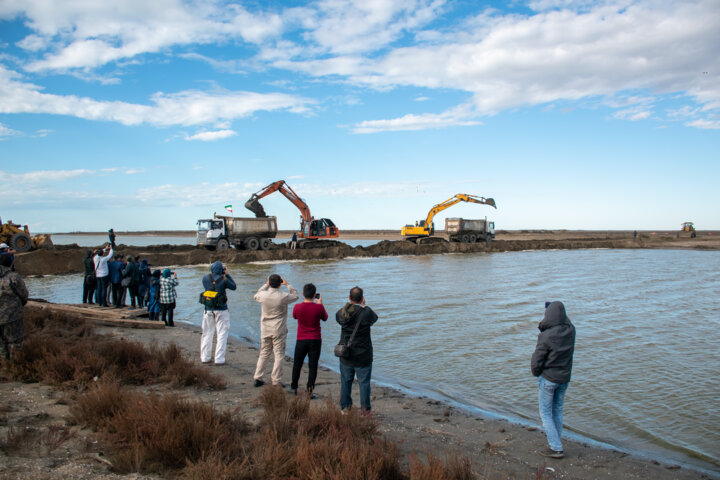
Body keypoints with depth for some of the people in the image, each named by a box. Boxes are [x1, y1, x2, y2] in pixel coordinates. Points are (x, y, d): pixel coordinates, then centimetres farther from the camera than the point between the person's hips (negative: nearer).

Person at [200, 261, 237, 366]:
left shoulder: (205, 278, -3)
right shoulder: (223, 279, -12)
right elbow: (234, 286, 3)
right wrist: (227, 275, 7)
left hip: (208, 309, 4)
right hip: (221, 310, -4)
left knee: (207, 334, 14)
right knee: (222, 335, 4)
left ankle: (205, 358, 21)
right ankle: (219, 359, 2)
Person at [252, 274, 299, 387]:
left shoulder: (263, 295, -7)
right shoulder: (283, 297, -16)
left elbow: (256, 296, 19)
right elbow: (296, 295, 4)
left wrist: (266, 285, 22)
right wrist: (288, 284, 13)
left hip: (265, 330, 4)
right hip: (279, 331, -4)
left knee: (264, 354, 16)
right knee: (279, 355, 4)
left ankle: (258, 378, 19)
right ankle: (276, 381, 5)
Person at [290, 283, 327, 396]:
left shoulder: (297, 307, -11)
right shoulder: (319, 307, -13)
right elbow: (325, 318, 7)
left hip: (301, 340, 1)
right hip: (315, 340, -1)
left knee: (297, 364, 17)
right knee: (313, 366, 4)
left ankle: (294, 388, 30)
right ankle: (310, 391, 1)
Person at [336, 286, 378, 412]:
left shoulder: (342, 313, -9)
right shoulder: (366, 312, -19)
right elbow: (375, 318, 4)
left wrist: (350, 305, 15)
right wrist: (364, 305, 11)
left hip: (345, 357, 3)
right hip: (363, 357, -3)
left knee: (345, 382, 15)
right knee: (364, 383, 7)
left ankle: (345, 408, 25)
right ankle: (365, 410, 12)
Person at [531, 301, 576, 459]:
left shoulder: (546, 336, -26)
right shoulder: (570, 330, -11)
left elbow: (536, 361, -18)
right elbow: (565, 321, 16)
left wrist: (536, 373, 2)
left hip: (548, 378, -6)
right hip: (564, 378, 6)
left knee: (546, 413, 7)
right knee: (558, 410, 22)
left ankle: (556, 448, 7)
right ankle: (556, 437, 36)